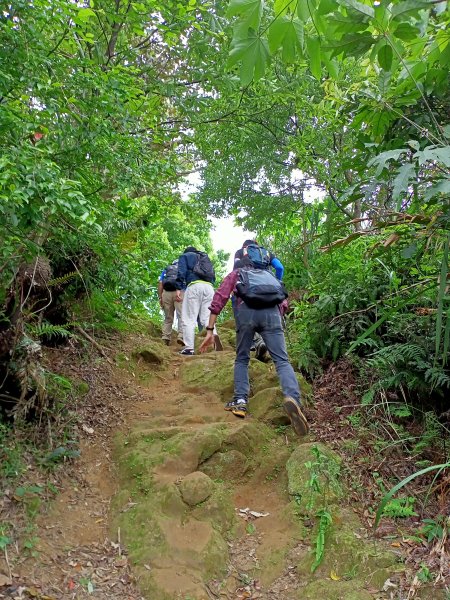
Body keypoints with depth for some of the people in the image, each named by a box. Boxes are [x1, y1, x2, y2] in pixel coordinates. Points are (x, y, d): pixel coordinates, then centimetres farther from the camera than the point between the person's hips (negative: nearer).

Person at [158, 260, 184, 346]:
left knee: (168, 318, 10)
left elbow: (160, 283, 11)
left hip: (166, 292, 2)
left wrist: (160, 297, 7)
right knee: (182, 316, -9)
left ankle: (166, 339, -1)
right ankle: (181, 336, -28)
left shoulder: (166, 269, 27)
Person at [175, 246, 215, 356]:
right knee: (207, 318, 2)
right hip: (209, 286, 5)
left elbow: (181, 272, 2)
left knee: (189, 319, -5)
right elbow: (213, 276, 26)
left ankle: (189, 348, -12)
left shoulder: (185, 256, 20)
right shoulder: (206, 257, 35)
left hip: (194, 286, -5)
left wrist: (178, 288, -4)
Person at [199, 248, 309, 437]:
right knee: (282, 360, -3)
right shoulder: (267, 274, 38)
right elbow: (282, 303, 28)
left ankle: (240, 401, 6)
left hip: (246, 310, -1)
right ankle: (293, 399, -26)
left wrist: (210, 331, 13)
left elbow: (218, 300, 16)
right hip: (271, 311, 1)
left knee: (242, 359, 18)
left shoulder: (234, 274, 31)